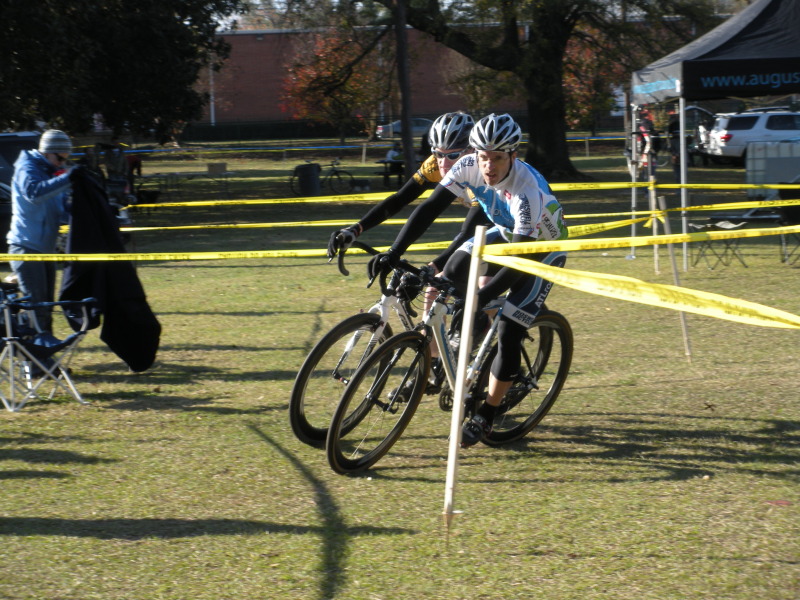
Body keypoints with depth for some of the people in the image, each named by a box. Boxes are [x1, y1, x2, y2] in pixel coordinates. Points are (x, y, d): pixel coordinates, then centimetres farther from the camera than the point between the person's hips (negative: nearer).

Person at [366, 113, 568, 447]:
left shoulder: (527, 190, -39)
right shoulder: (469, 167, -23)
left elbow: (522, 259, -39)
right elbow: (430, 208, -23)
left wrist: (482, 298, -49)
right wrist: (394, 252, -35)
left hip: (542, 248, -6)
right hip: (505, 233, 6)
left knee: (509, 332, -15)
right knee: (450, 278, -15)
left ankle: (485, 417, 0)